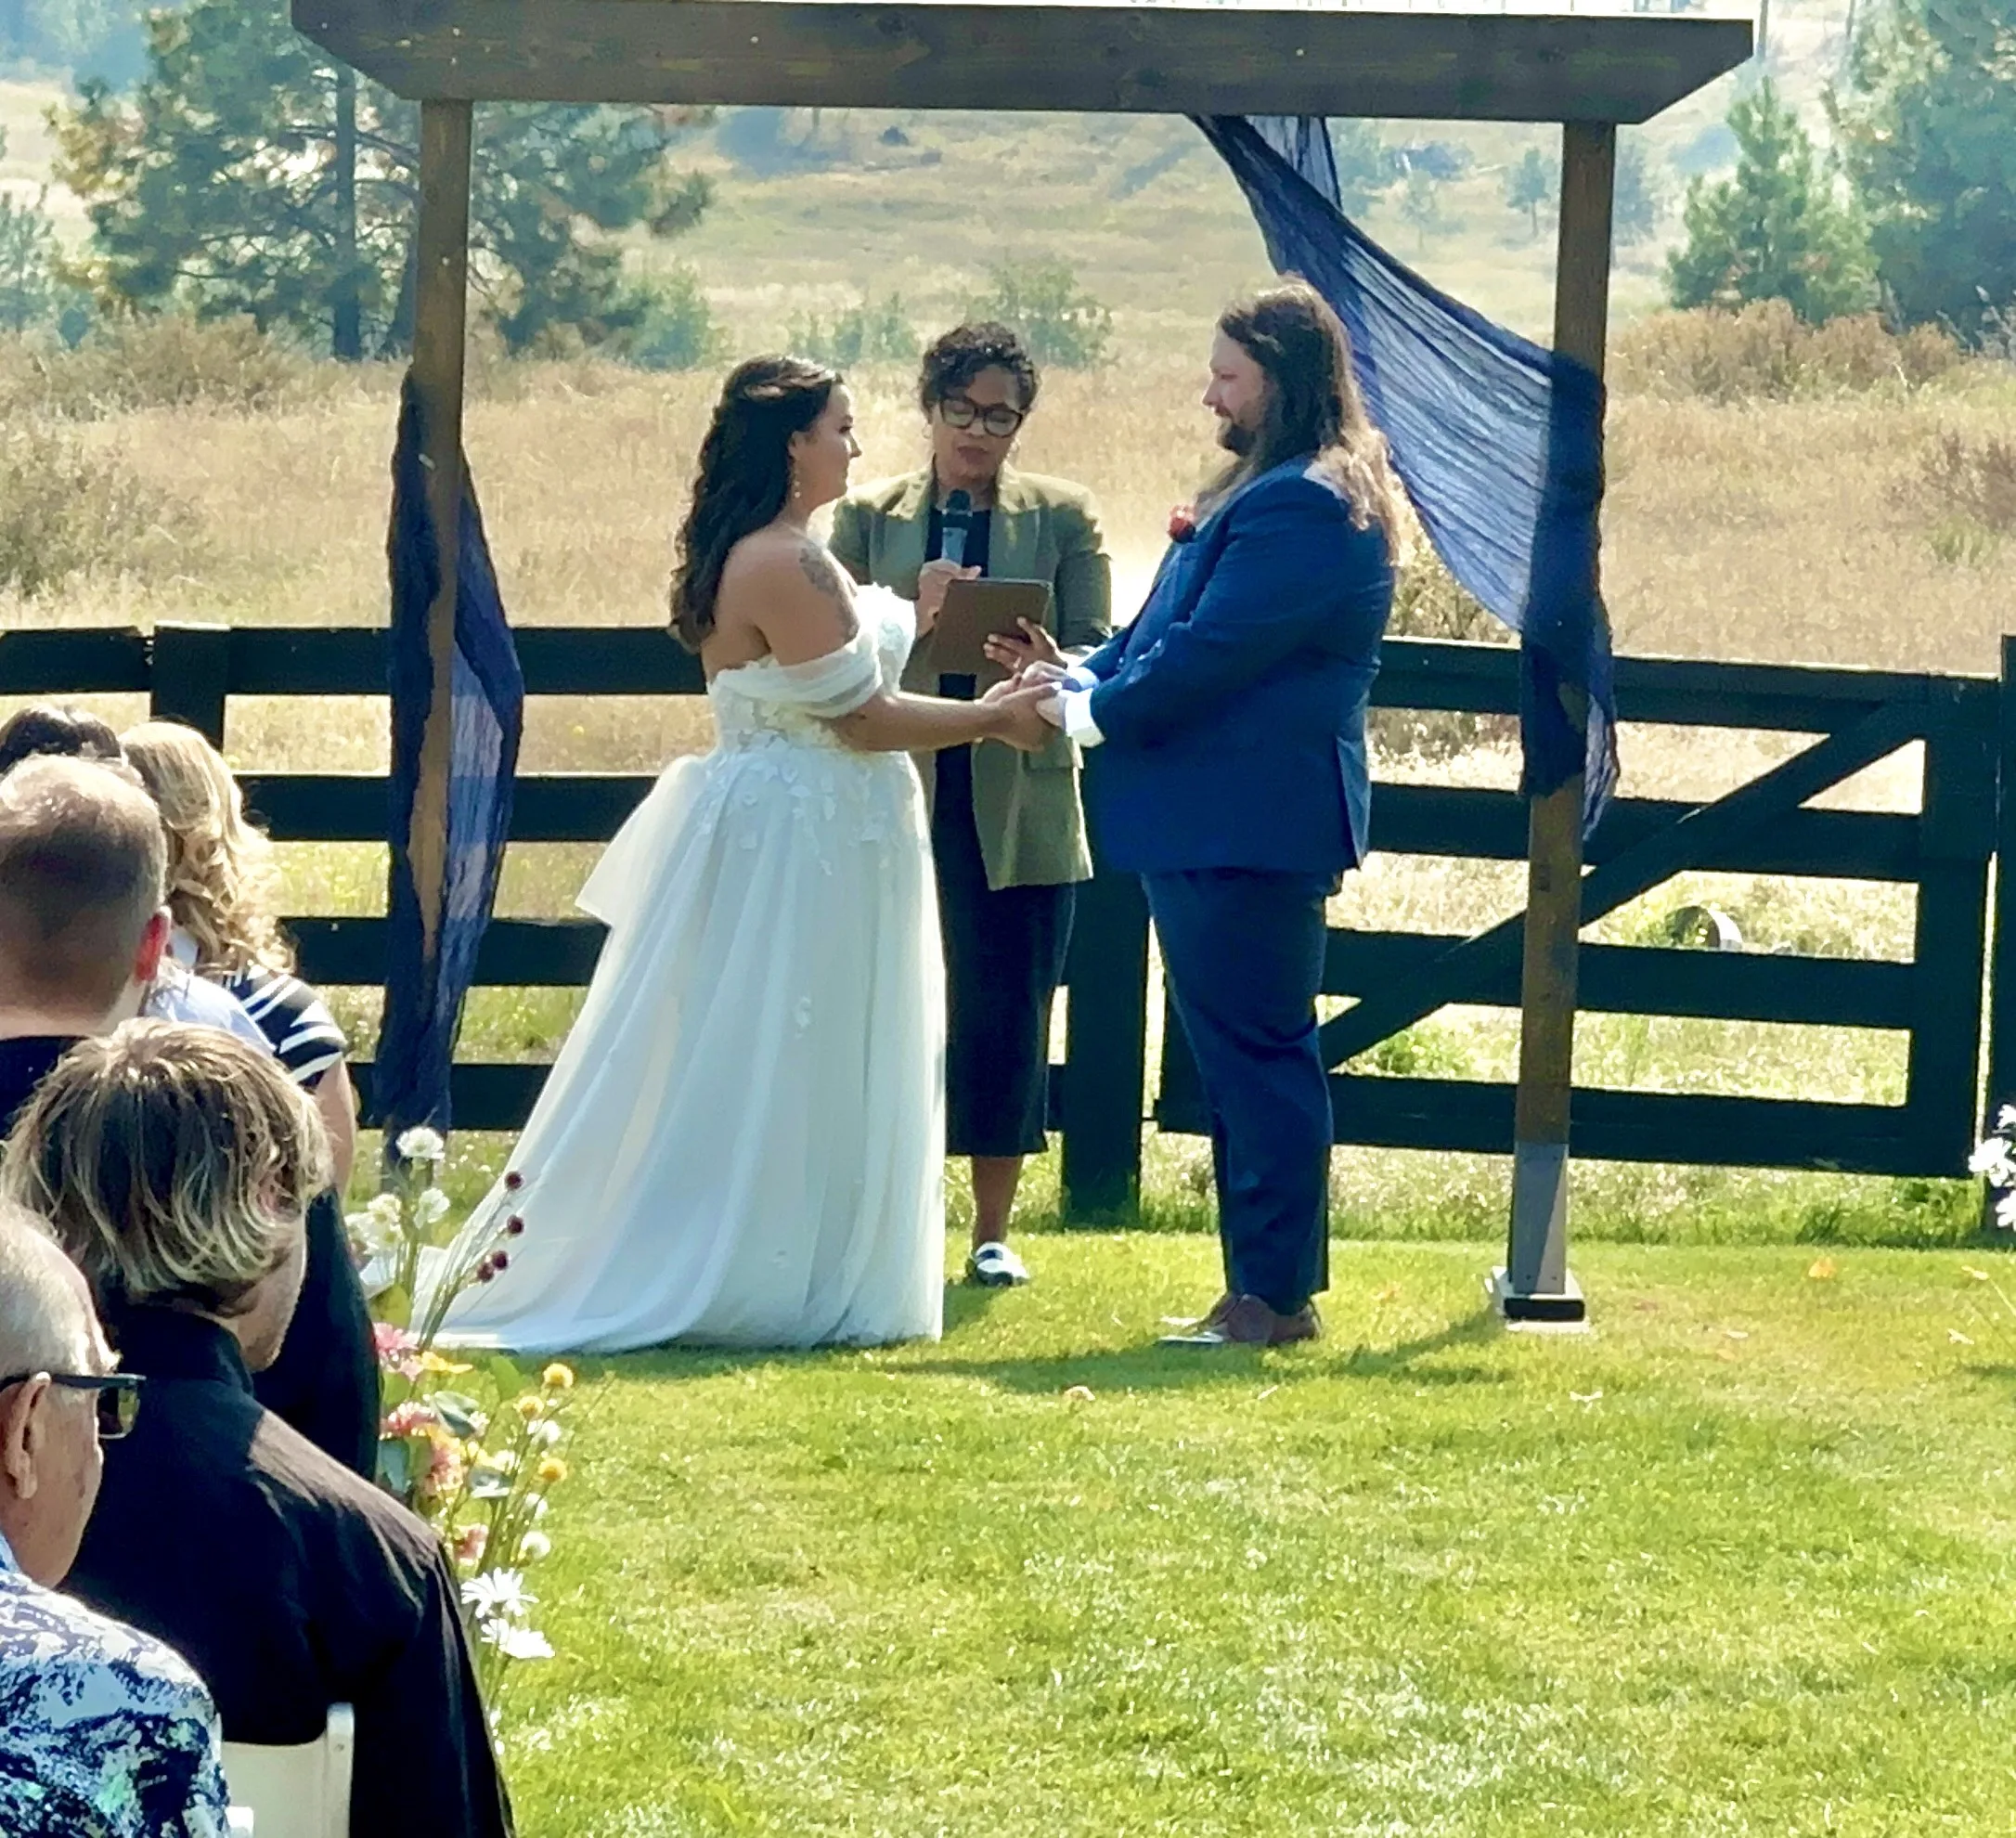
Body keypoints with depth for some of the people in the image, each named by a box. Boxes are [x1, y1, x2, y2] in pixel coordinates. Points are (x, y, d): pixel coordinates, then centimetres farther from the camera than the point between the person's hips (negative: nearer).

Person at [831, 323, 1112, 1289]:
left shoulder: (1063, 516, 7)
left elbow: (1095, 654, 2)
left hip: (1019, 806, 0)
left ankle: (993, 1232, 10)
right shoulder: (868, 516, 8)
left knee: (1007, 1014, 1)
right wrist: (909, 618, -17)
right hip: (898, 799, 0)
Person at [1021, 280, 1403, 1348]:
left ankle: (1275, 1296, -4)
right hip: (1227, 823, 11)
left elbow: (1207, 656, -20)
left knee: (1257, 1055, -7)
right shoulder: (1272, 492, 18)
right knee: (1244, 1059, 14)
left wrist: (1090, 710, -9)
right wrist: (1082, 675, 6)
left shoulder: (1302, 507, -17)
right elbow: (1172, 632, 21)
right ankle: (1265, 1288, 19)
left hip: (1250, 826, -11)